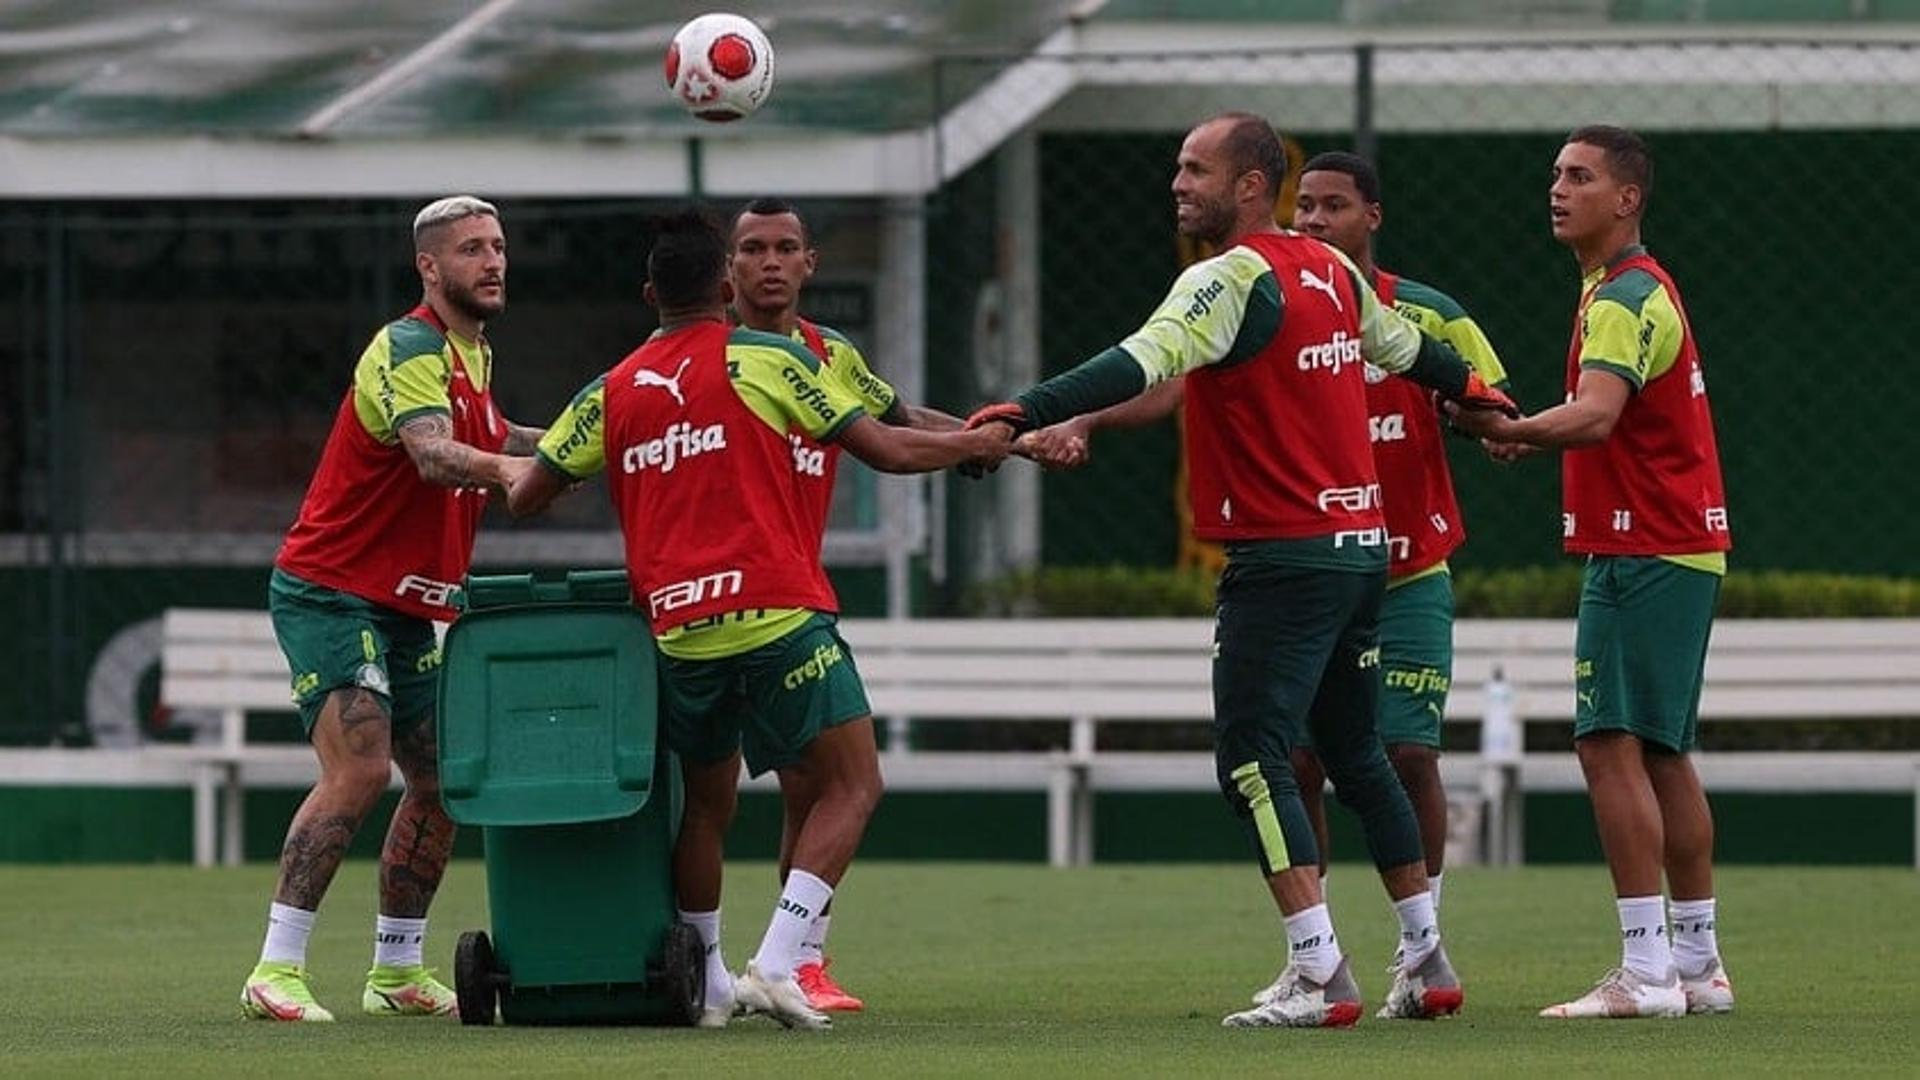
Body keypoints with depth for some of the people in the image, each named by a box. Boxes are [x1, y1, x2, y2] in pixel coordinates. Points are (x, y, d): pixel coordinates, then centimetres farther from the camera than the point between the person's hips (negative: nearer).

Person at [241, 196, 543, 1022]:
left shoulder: (476, 355, 12)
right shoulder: (410, 350, -17)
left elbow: (484, 442, 33)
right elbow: (434, 457, -35)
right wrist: (506, 467, -54)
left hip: (402, 610, 9)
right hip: (331, 592, -9)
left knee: (441, 781, 9)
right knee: (359, 769, -21)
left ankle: (396, 972, 19)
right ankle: (275, 973, -20)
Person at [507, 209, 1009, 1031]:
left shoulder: (611, 393, 11)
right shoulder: (768, 361, 0)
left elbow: (524, 498, 15)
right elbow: (887, 450, 2)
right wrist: (976, 444, 18)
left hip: (675, 629, 5)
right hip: (778, 618, -5)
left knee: (707, 802, 20)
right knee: (851, 785, 2)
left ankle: (706, 984, 20)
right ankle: (776, 965, -13)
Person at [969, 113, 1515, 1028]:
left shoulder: (1232, 281, -14)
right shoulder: (1331, 271, 12)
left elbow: (1142, 367, -29)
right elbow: (1402, 344, 29)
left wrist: (1025, 415, -38)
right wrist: (1475, 393, 49)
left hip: (1283, 558, -9)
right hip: (1363, 542, 9)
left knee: (1250, 759, -8)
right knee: (1356, 754, 18)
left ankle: (1321, 977, -14)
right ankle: (1426, 962, 24)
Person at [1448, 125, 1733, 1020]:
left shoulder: (1626, 297, -14)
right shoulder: (1629, 290, 19)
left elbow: (1596, 414, -30)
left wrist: (1511, 431, -43)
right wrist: (1534, 434, 11)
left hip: (1645, 555, -11)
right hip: (1677, 545, 11)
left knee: (1610, 745, -13)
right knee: (1660, 752, 13)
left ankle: (1645, 972, -16)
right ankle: (1698, 966, 16)